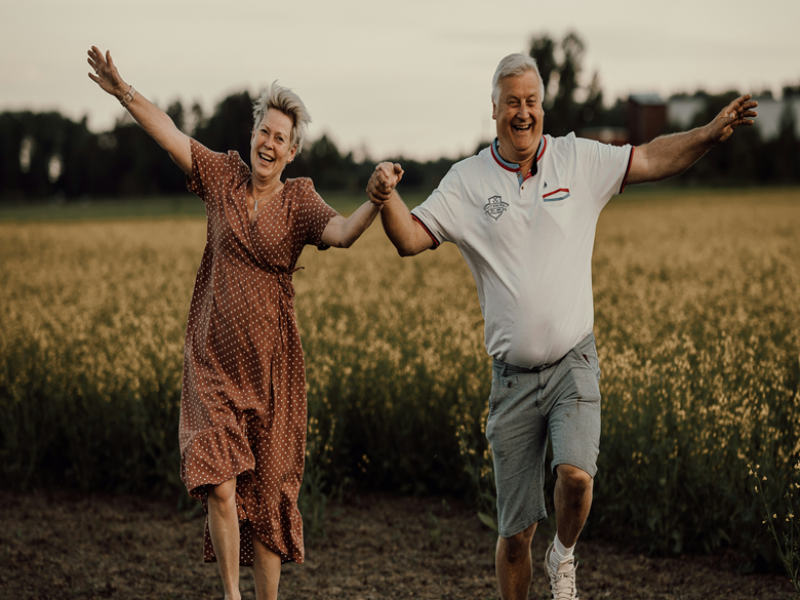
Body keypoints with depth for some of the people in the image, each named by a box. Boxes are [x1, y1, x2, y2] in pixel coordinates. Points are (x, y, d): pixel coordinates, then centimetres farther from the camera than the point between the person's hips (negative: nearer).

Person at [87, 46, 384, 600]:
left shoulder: (299, 202, -5)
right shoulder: (224, 177, 2)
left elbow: (341, 233, -24)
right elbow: (171, 132, 3)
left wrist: (376, 202, -43)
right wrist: (123, 91, -7)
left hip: (270, 369, -1)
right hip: (213, 366, 1)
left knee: (268, 496, 7)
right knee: (220, 486, -13)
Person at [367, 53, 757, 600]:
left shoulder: (578, 159, 4)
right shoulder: (468, 180, 1)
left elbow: (654, 159, 5)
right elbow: (410, 240, -4)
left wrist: (712, 133, -10)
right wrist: (388, 197, -24)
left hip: (573, 364, 0)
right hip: (512, 376, 0)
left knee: (575, 475, -24)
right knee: (515, 532, 5)